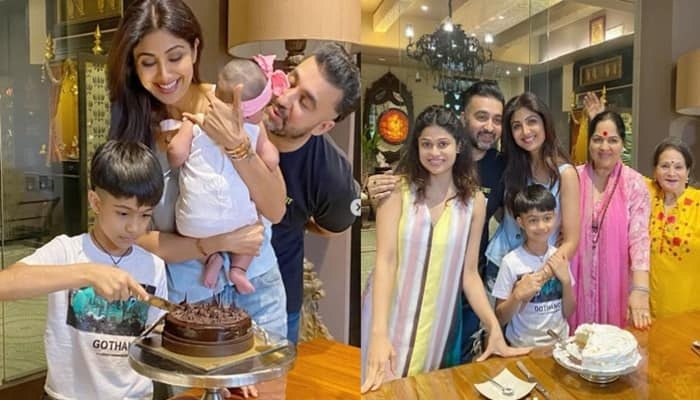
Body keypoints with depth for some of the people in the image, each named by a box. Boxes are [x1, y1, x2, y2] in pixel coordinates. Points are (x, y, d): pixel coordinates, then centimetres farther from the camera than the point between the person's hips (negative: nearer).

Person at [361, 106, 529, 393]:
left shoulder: (474, 200, 1)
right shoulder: (398, 190, -8)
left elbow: (469, 272, 3)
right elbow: (385, 261, -16)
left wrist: (494, 328, -10)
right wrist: (379, 332, -26)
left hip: (437, 320, 2)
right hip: (389, 315, -2)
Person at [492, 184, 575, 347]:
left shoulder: (559, 258, 1)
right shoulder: (511, 261, -11)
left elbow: (568, 313, 5)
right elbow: (500, 319, -5)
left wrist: (566, 280, -8)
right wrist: (518, 295, -21)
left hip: (559, 342, 4)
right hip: (523, 347, -3)